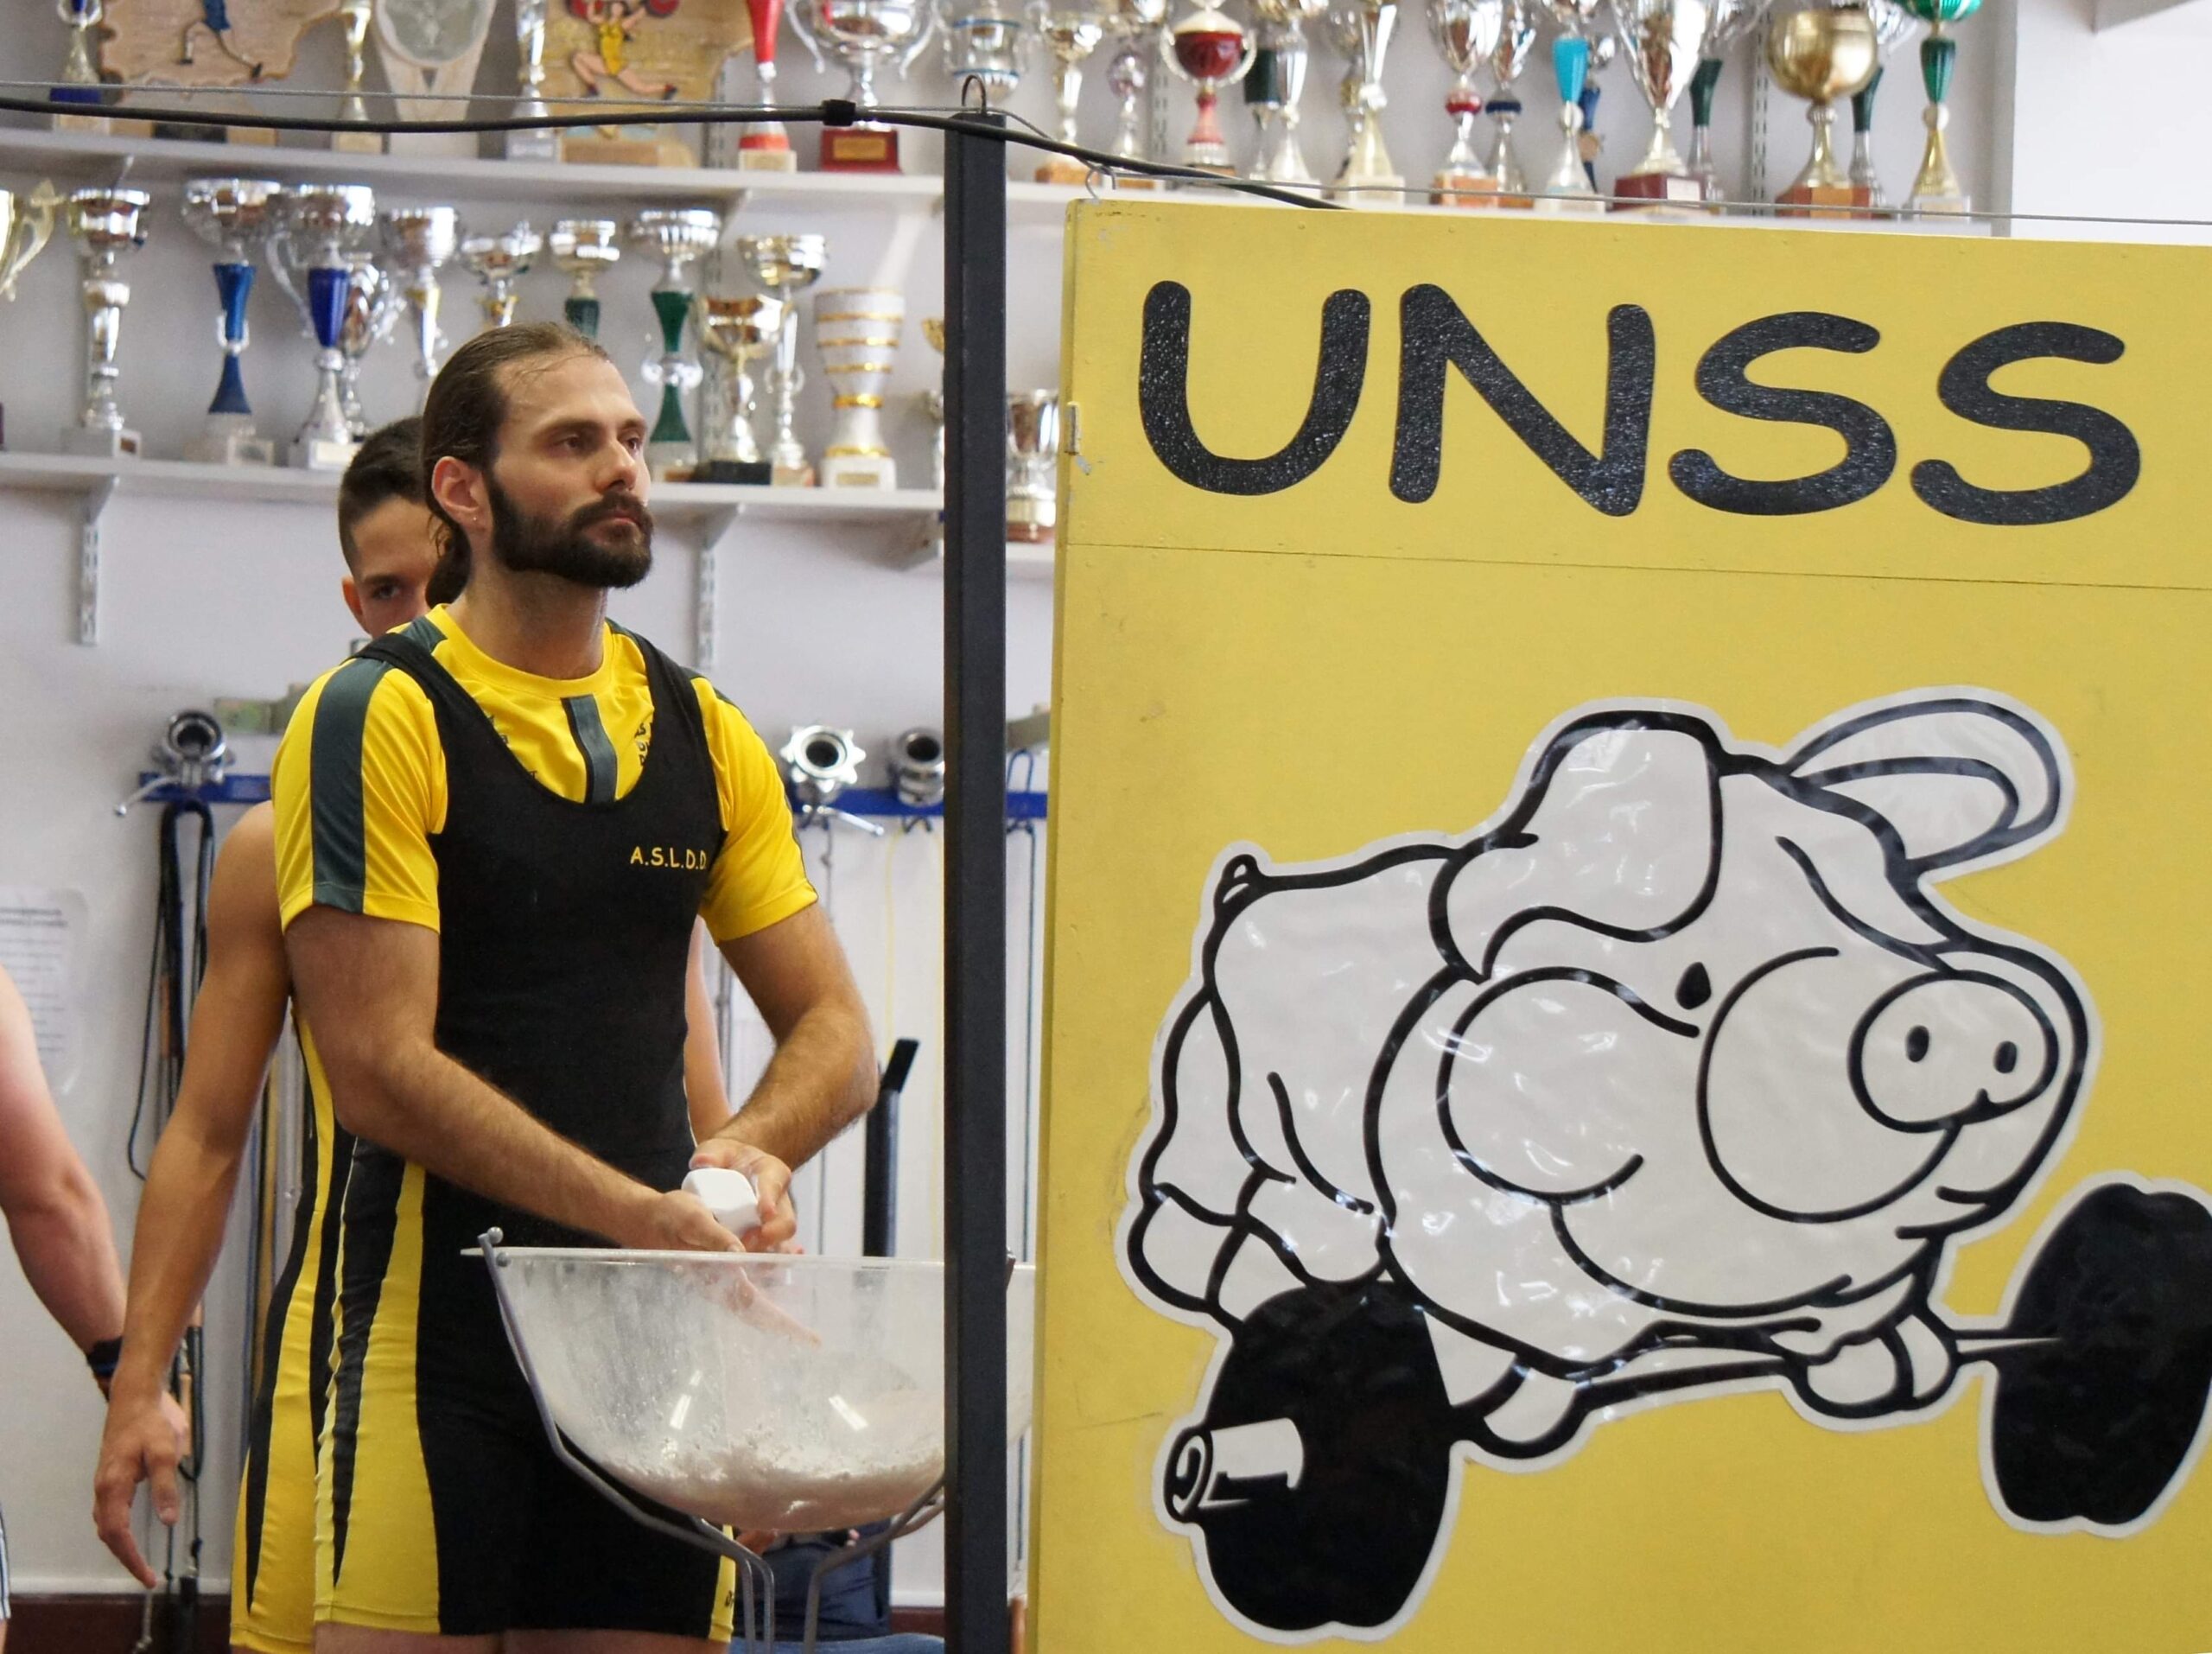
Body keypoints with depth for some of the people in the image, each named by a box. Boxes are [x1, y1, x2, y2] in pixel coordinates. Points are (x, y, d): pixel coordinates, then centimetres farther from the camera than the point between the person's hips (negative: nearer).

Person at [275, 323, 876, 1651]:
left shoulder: (705, 734, 13)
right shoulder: (381, 720, -5)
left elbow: (836, 1035, 15)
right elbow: (380, 1068, -13)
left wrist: (753, 1153, -8)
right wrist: (641, 1215, -19)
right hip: (440, 1327, -5)